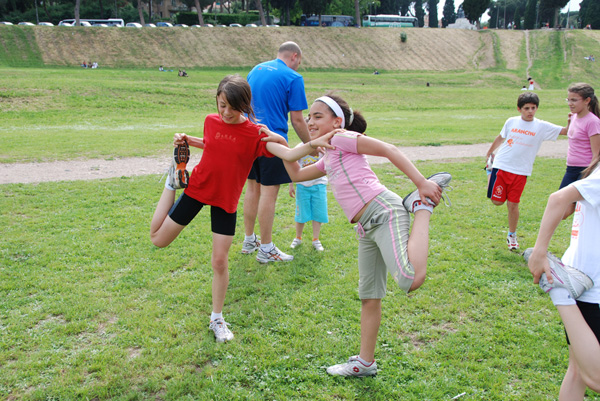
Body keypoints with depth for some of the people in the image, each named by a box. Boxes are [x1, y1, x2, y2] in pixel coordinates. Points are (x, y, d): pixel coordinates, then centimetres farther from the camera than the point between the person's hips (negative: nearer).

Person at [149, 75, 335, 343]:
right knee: (158, 239, 12)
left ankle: (217, 319, 19)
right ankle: (175, 178, 31)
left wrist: (311, 145, -48)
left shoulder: (255, 133, -16)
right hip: (197, 189, 3)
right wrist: (186, 141, 2)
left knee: (220, 261, -2)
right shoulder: (211, 120, -5)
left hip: (226, 201, -2)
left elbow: (288, 154, -29)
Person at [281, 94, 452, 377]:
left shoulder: (343, 138, 0)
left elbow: (389, 150, -9)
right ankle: (365, 363, 27)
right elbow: (297, 175, 38)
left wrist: (421, 183, -17)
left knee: (410, 280, -32)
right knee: (369, 296, 15)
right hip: (366, 228, 9)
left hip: (383, 212, -9)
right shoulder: (328, 158, 26)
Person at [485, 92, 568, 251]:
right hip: (502, 166, 1)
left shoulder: (542, 126, -1)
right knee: (497, 201, 2)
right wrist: (490, 152, 30)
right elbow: (501, 137, 20)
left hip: (520, 171, -1)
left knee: (513, 204, 0)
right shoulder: (511, 122, 3)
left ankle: (512, 236, 21)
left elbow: (566, 131, -4)